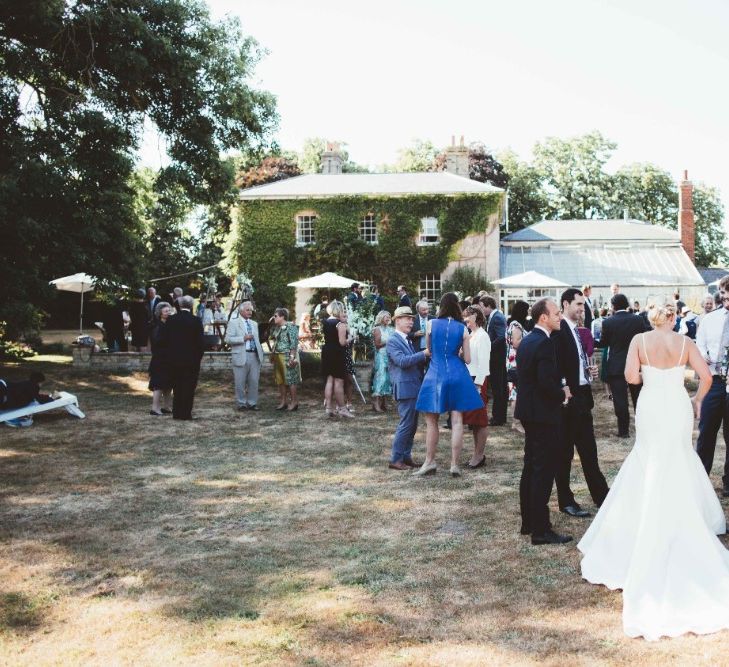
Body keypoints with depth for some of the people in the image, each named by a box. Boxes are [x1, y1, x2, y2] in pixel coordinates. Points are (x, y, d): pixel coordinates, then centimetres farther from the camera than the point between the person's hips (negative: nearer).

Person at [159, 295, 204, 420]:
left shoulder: (171, 320, -2)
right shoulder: (196, 321, -10)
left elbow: (163, 340, 0)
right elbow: (200, 342, -8)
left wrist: (170, 352, 14)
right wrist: (198, 357, 4)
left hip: (175, 359, 3)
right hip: (191, 359, -3)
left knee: (177, 387, 12)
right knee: (189, 388, 3)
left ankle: (177, 412, 15)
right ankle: (186, 413, 3)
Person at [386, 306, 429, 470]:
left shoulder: (407, 340, 18)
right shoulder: (393, 341, -9)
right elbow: (402, 361, -22)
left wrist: (426, 356, 4)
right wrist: (424, 354, -22)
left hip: (414, 387, 9)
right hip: (405, 388, -9)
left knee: (412, 425, 12)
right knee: (406, 424, -7)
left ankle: (406, 456, 20)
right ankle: (395, 460, -1)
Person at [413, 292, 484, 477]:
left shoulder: (431, 324, -3)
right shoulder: (462, 329, -1)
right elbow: (467, 359, 2)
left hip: (435, 375, -1)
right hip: (457, 376, 1)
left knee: (432, 421, 10)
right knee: (457, 422, 3)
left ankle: (430, 462, 14)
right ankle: (455, 465, 4)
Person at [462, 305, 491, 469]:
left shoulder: (482, 336, -12)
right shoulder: (469, 335, 12)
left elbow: (483, 363, -16)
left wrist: (478, 385, -19)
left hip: (478, 380, -8)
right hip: (468, 379, 8)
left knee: (479, 419, 0)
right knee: (473, 419, 13)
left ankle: (479, 455, 7)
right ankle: (477, 453, 21)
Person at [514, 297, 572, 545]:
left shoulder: (526, 341, 11)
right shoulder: (545, 343, -19)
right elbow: (546, 382, -26)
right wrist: (563, 393, -8)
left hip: (528, 412, 10)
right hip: (544, 414, -10)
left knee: (531, 467, 16)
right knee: (544, 471, -4)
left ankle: (528, 522, 25)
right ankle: (540, 530, 0)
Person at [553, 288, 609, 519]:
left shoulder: (579, 331, 13)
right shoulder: (558, 331, -15)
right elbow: (555, 366, -20)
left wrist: (591, 371, 4)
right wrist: (563, 392, -22)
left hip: (582, 398, 9)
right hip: (566, 398, -9)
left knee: (589, 450, 15)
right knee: (564, 452, 4)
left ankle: (601, 497, 24)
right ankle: (566, 501, 14)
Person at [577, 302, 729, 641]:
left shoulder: (640, 340, -4)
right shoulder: (685, 342, -1)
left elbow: (630, 377, -11)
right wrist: (698, 399, 13)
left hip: (651, 409, 0)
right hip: (678, 409, 0)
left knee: (653, 474, 14)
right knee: (678, 475, 15)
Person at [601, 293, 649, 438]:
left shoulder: (608, 322, -11)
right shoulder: (638, 319, -5)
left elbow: (604, 343, 0)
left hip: (616, 366, -3)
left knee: (620, 399, 2)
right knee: (638, 398, 14)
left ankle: (623, 430, 5)